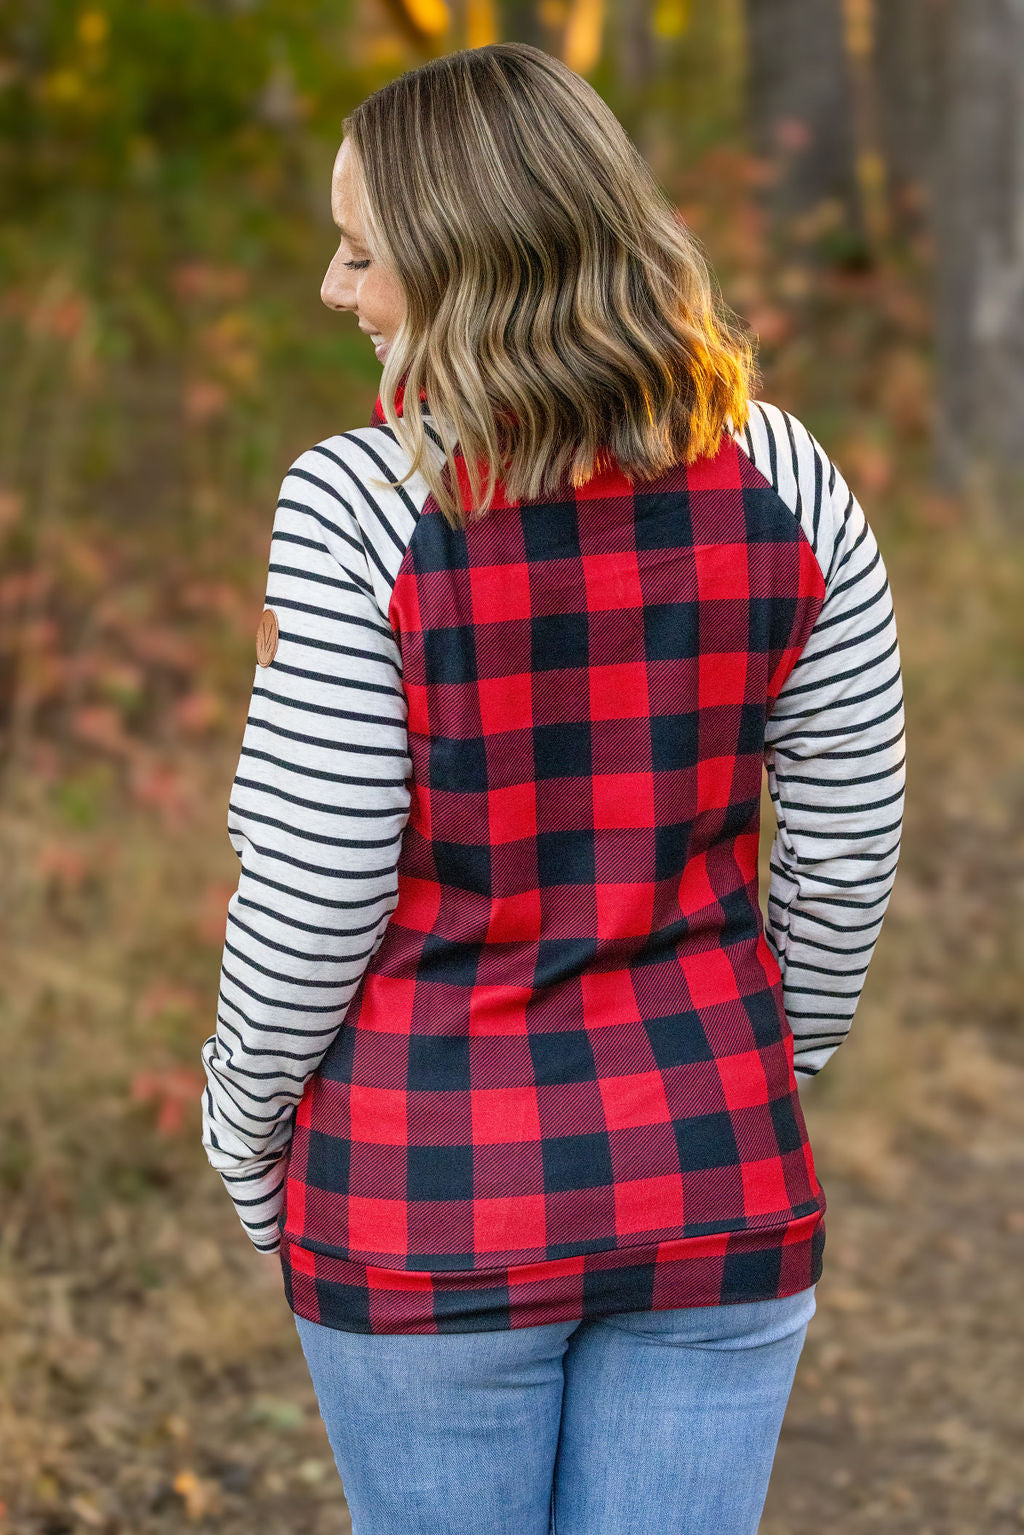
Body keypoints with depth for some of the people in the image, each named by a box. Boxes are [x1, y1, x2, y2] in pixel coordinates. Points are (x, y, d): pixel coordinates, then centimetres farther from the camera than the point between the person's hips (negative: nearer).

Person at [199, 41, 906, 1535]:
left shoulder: (359, 509, -17)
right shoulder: (782, 482, -5)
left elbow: (308, 904, -12)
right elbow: (846, 853, 2)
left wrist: (245, 1135, 5)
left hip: (431, 1196, -3)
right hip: (721, 1188, 3)